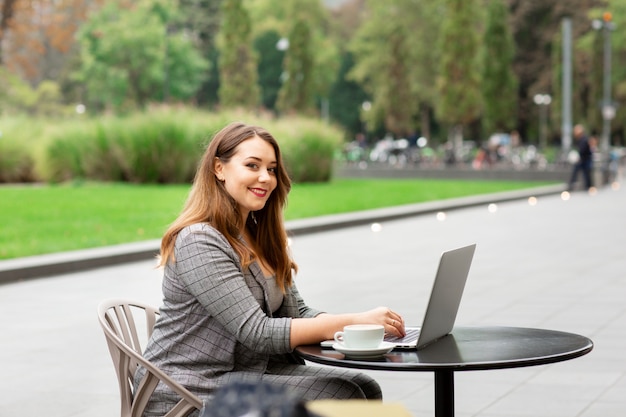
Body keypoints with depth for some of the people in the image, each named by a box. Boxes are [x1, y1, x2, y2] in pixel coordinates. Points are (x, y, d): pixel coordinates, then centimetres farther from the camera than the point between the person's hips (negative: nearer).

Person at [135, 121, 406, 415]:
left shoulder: (260, 237, 10)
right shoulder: (198, 242, -17)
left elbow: (296, 313, 7)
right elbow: (258, 333, -22)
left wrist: (366, 325, -11)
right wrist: (353, 322, -24)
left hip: (245, 374, 8)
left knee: (364, 389, -9)